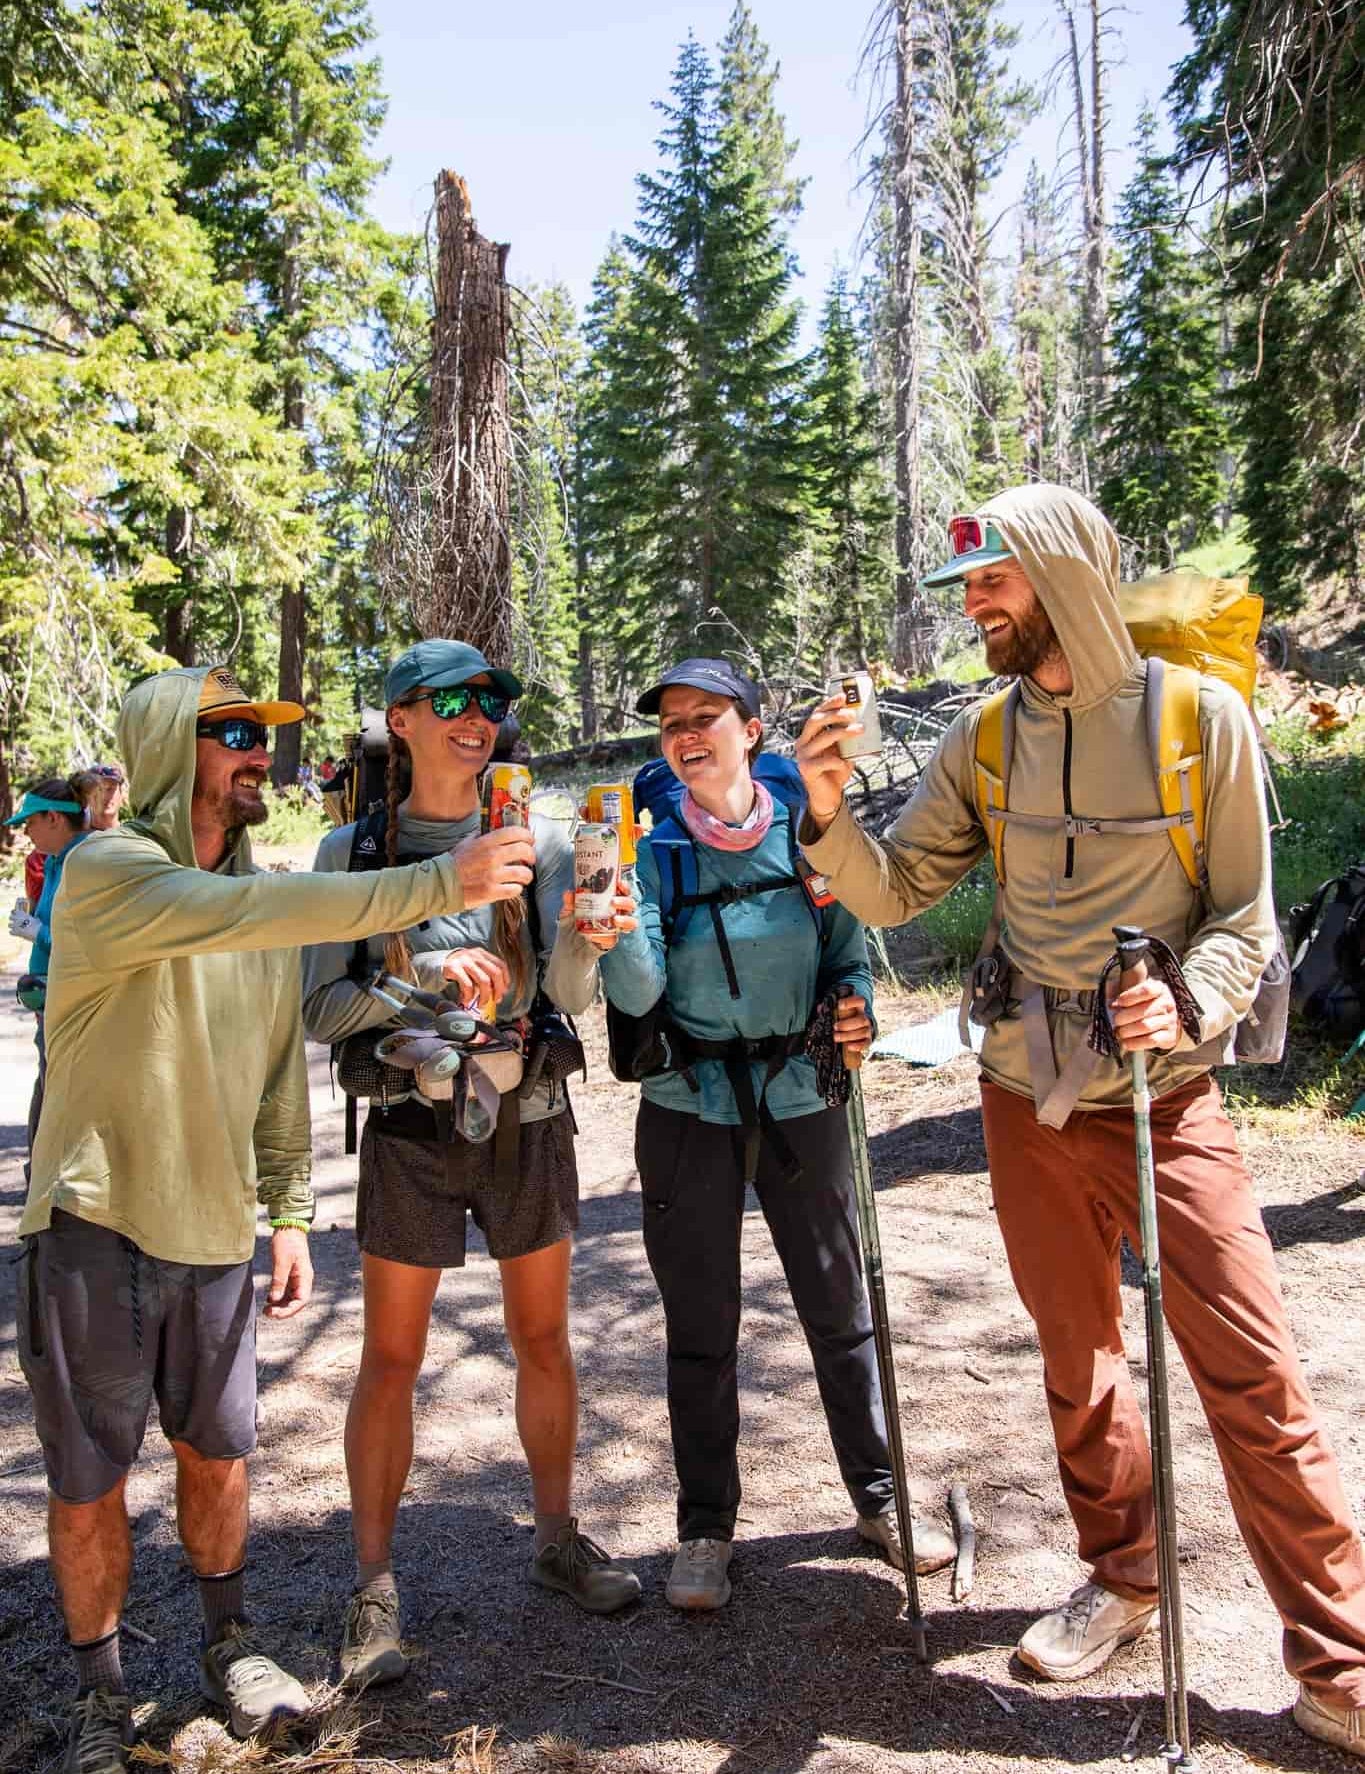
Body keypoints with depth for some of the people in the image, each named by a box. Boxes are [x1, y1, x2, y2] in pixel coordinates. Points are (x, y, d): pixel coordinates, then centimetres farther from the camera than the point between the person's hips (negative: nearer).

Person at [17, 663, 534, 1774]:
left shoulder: (271, 894, 6)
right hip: (95, 1226, -5)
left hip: (215, 1230, 5)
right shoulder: (106, 872, -15)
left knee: (218, 1452, 16)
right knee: (89, 1483, 9)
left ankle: (229, 1645, 39)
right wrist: (436, 884, -40)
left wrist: (289, 1211, 8)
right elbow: (233, 916, -35)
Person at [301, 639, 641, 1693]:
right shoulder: (352, 852, -3)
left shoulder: (539, 839, -2)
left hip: (528, 1120, 2)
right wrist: (426, 975, -22)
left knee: (543, 1337, 13)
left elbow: (569, 995, -7)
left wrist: (583, 938, -29)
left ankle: (558, 1538, 32)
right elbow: (322, 1007, -6)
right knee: (391, 1358, 5)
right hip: (412, 1128, -1)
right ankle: (375, 1588, 20)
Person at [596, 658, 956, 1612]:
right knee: (701, 1325, 10)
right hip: (690, 1110, 0)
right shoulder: (655, 852, -5)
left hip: (800, 1098, 1)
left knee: (840, 1306, 12)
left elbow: (848, 952, 6)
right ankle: (706, 1528, 27)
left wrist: (856, 1009, -14)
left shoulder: (808, 837, -2)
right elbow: (638, 991, -16)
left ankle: (880, 1495, 33)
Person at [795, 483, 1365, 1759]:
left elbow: (1243, 919, -6)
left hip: (1168, 1099, -3)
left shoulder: (1201, 713, -8)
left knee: (1254, 1376, -2)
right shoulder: (985, 736, 1)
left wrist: (1184, 1004, -25)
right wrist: (827, 815, -18)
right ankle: (1120, 1579, 37)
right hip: (1029, 1099, 4)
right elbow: (891, 892, 0)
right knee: (1076, 1358, 16)